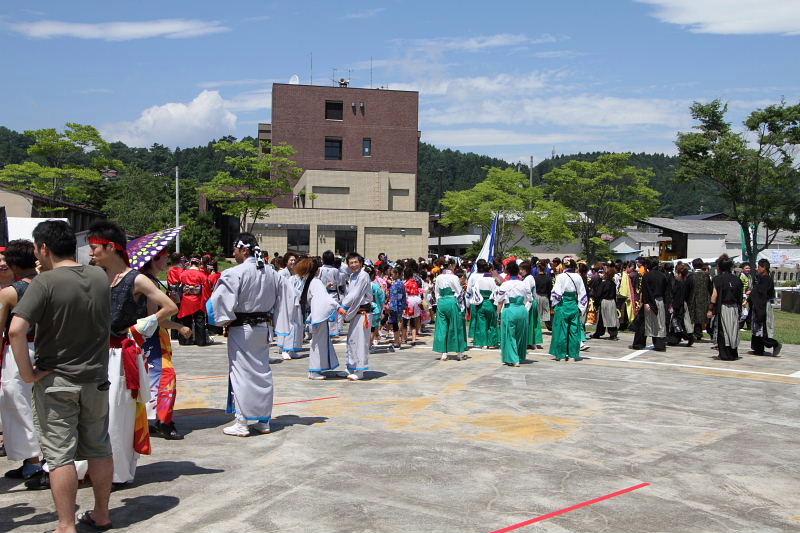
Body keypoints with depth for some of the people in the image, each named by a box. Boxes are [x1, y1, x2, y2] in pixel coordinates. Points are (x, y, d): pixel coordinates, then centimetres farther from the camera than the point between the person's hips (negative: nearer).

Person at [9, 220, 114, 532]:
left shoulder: (45, 282, -17)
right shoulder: (100, 277, 0)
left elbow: (16, 330, -26)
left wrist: (28, 373, -15)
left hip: (55, 381, -5)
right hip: (96, 378, 5)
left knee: (60, 455, 3)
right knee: (99, 449, 16)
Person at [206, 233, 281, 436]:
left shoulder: (235, 273, -15)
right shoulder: (271, 274, 6)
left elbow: (222, 300, -18)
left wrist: (224, 321, -3)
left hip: (241, 328, -7)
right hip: (263, 328, 7)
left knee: (242, 373, 0)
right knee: (263, 372, 12)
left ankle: (242, 423, 5)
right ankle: (263, 421, 19)